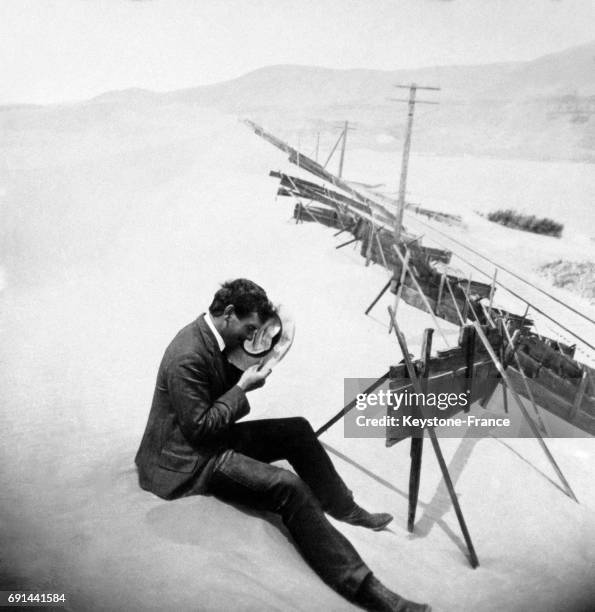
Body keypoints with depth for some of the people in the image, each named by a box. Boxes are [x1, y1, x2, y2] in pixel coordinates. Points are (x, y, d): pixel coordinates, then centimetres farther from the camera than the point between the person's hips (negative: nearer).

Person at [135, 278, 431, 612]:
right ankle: (359, 584, -22)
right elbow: (199, 428, -25)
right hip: (187, 460, -10)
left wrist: (249, 372, -3)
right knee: (289, 487, -24)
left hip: (214, 437, 10)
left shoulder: (211, 335, 2)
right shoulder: (188, 357, -27)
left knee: (297, 430, 8)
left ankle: (343, 506, 22)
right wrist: (243, 388, -20)